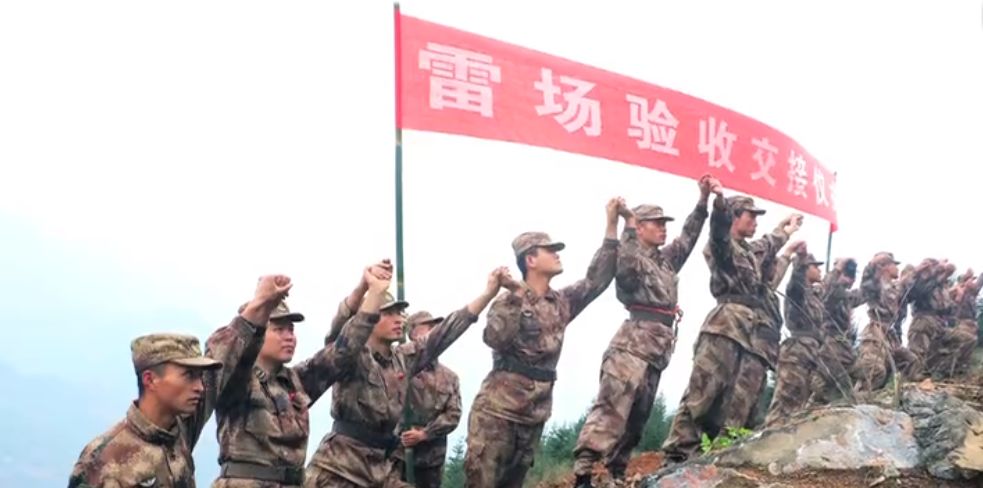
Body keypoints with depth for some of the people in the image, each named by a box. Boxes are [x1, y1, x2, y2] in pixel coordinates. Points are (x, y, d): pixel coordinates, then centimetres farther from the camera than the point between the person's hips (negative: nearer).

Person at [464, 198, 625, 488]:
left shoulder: (562, 303, 13)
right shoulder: (509, 301, -5)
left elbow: (597, 279, 8)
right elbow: (495, 339, -21)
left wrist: (612, 225, 3)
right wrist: (516, 296, -24)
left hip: (534, 414, 6)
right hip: (497, 410, -6)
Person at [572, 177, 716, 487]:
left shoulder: (666, 259, 23)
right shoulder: (628, 255, -1)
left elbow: (688, 237, 29)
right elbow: (623, 267, -23)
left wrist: (703, 199, 21)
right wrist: (628, 229, -26)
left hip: (657, 349, 9)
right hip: (633, 344, -9)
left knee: (636, 418, 10)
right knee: (611, 408, -18)